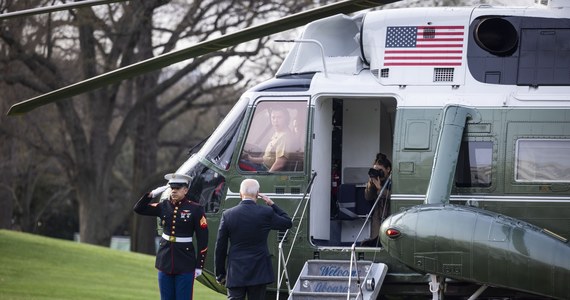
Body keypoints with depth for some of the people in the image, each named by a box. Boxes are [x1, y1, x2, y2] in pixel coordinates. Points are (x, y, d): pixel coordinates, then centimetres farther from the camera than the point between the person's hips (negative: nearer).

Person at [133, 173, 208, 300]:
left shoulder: (195, 209, -7)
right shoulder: (164, 206, 5)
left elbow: (202, 239, -6)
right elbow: (139, 209, 7)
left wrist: (199, 266, -8)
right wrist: (152, 194, -8)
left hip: (185, 265, -5)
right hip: (165, 261, 5)